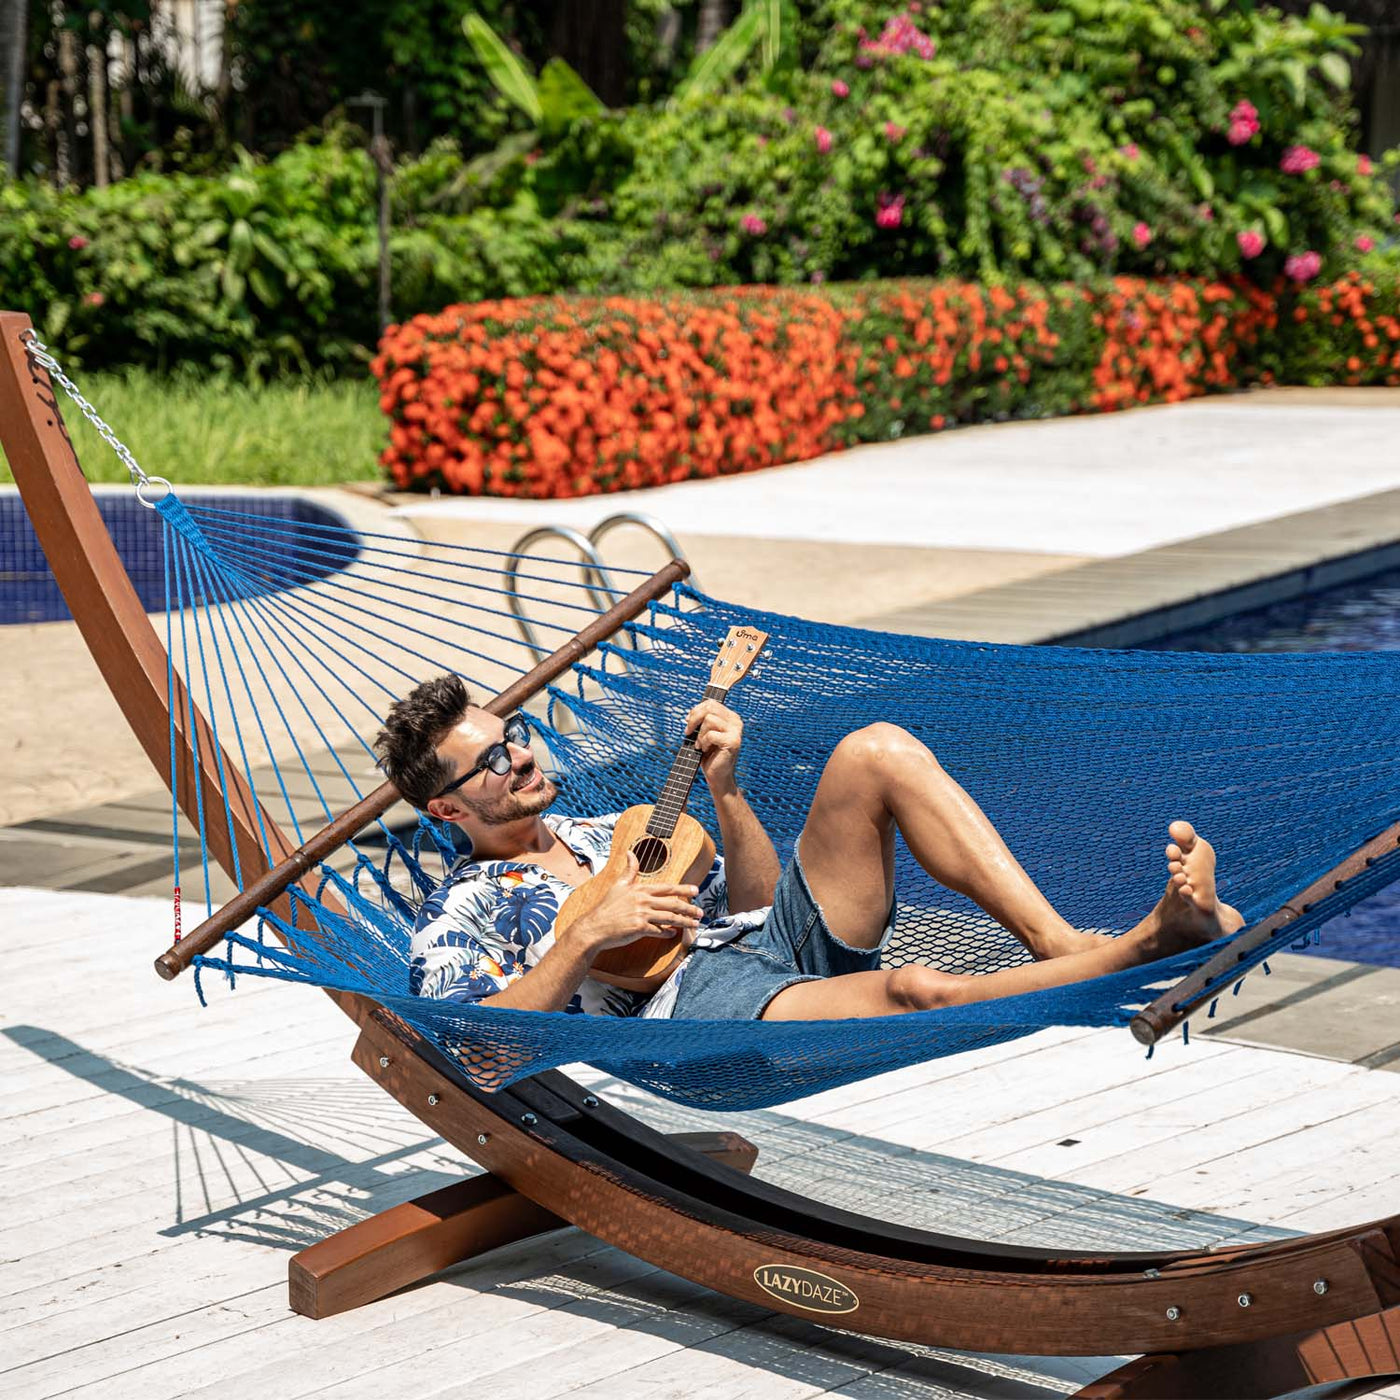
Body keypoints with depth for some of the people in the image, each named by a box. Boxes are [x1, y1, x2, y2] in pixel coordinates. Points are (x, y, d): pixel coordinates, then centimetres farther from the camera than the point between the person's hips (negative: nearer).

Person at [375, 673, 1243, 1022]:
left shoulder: (609, 832, 33)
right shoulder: (461, 914, 13)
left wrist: (725, 789, 7)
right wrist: (591, 934, -12)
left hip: (780, 948, 8)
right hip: (691, 1000, -7)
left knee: (876, 752, -12)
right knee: (914, 991, -39)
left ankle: (1063, 940, -22)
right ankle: (1151, 945, -32)